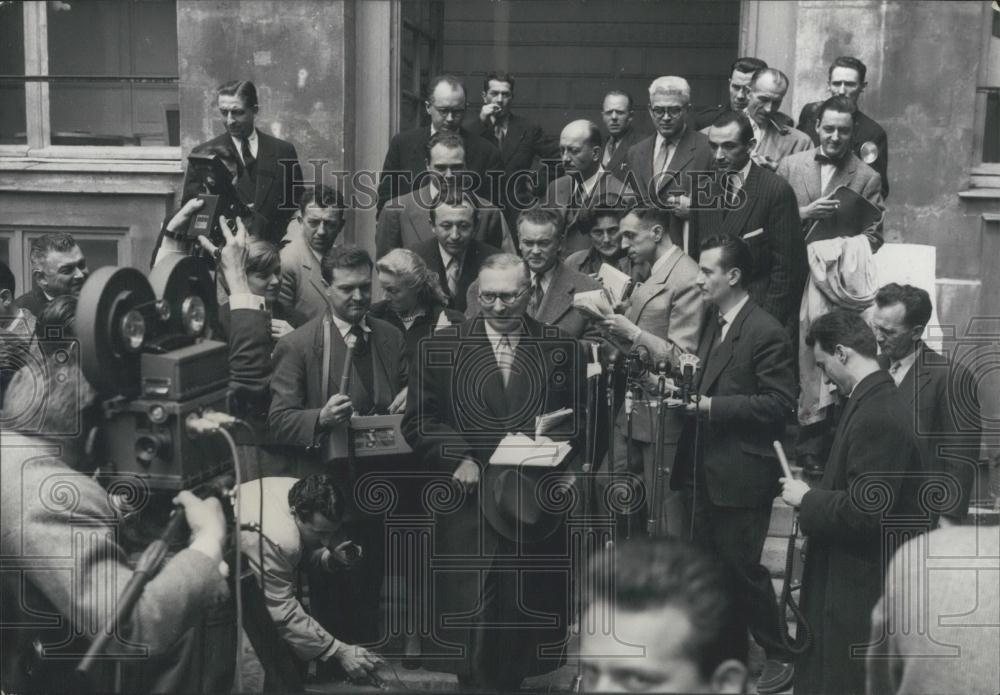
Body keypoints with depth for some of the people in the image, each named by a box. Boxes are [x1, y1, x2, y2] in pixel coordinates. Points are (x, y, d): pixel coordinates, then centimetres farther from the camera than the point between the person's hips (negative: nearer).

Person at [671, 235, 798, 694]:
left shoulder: (766, 332, -15)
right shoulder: (712, 321, 10)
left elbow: (778, 402, -17)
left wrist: (712, 406, -20)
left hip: (741, 471, -8)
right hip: (704, 467, 8)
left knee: (743, 566, 1)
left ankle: (779, 656, 20)